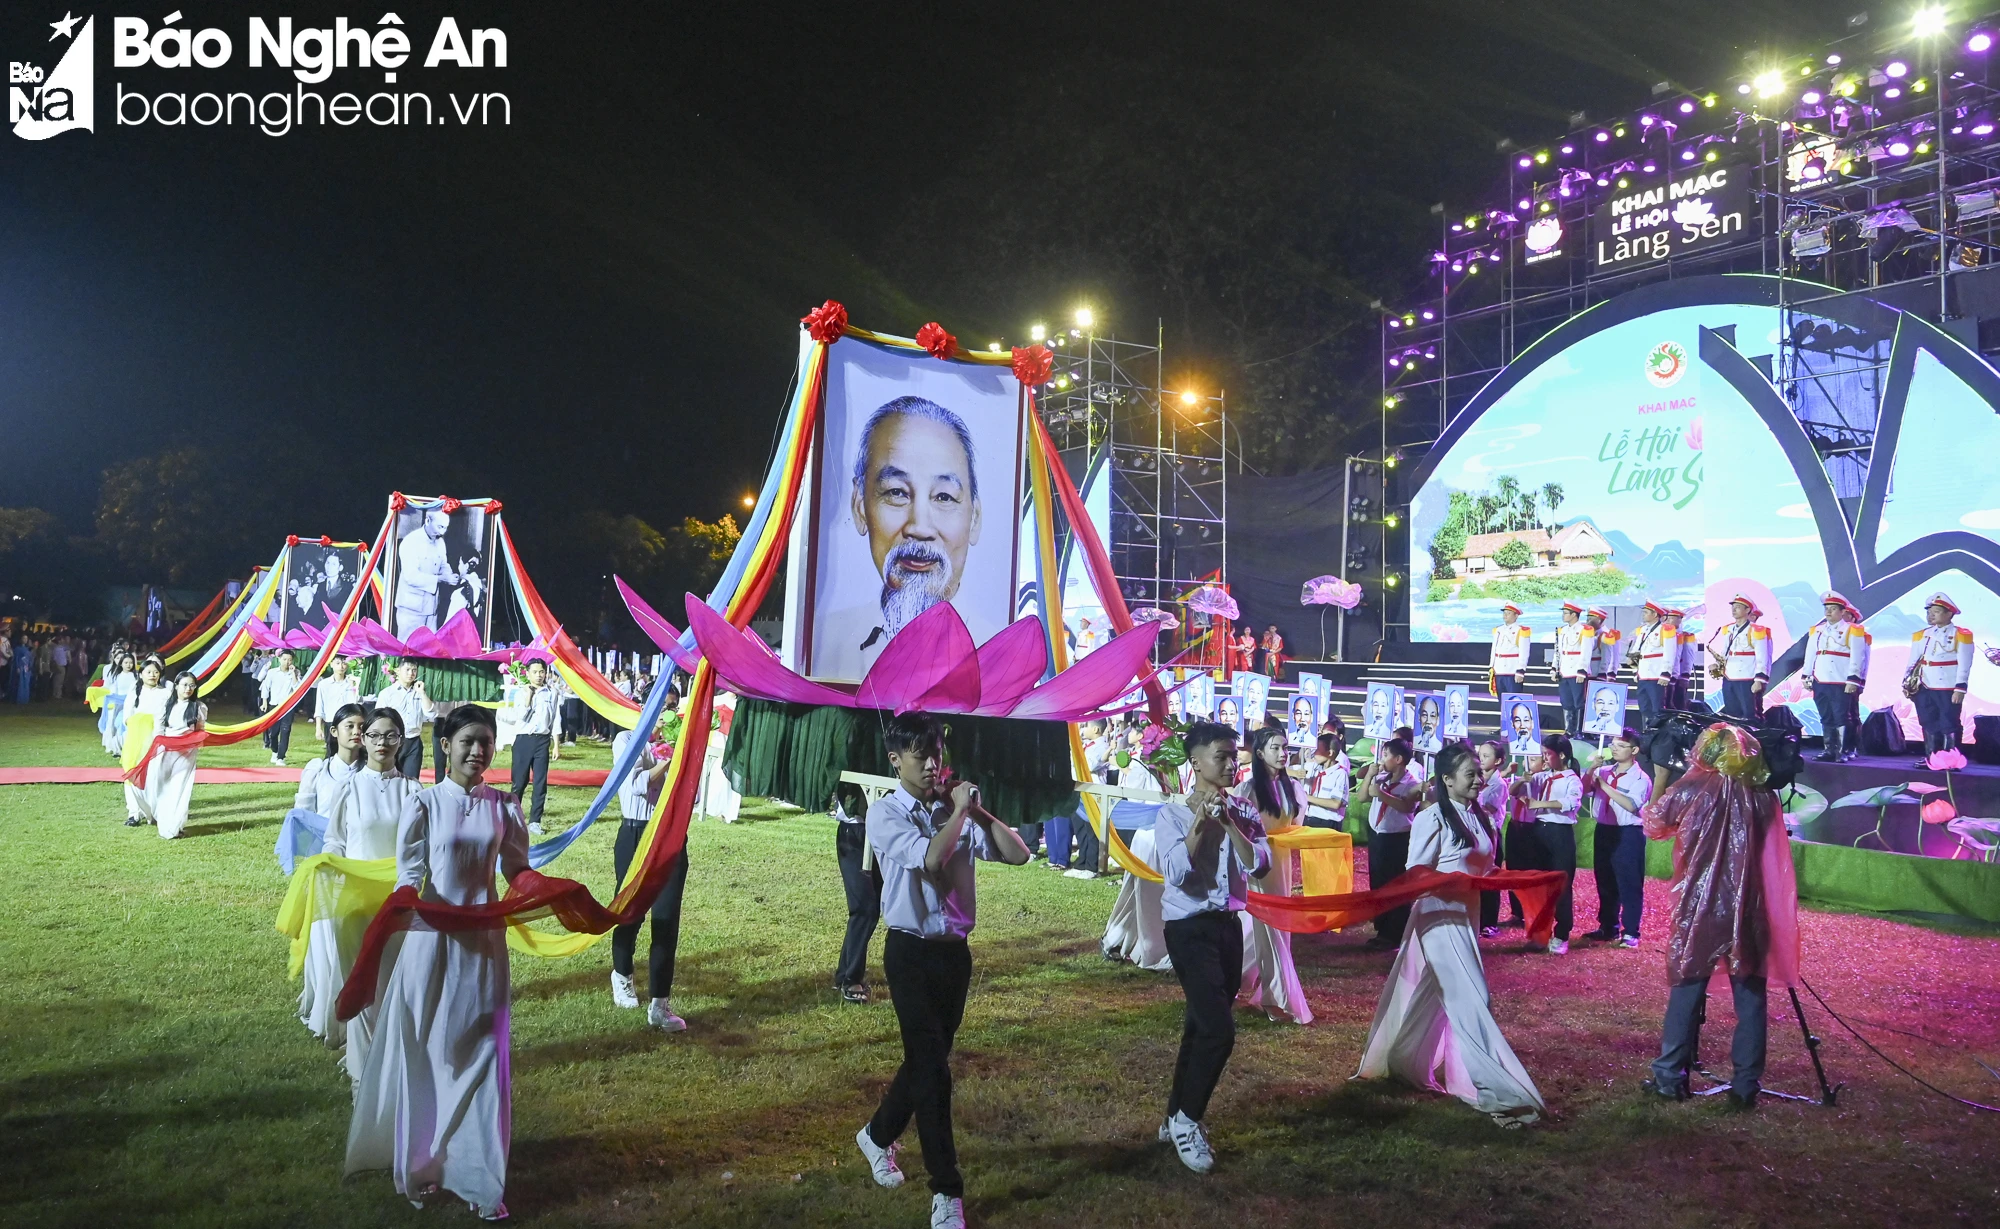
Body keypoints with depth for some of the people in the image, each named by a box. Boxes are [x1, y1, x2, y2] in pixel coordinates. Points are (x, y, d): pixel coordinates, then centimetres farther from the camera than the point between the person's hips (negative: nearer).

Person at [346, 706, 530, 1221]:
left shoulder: (504, 807, 2)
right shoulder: (425, 803, -5)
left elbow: (517, 870, 7)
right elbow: (409, 875, -7)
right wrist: (417, 901, -28)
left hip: (483, 942, 2)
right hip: (432, 940, -1)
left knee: (480, 1056, 3)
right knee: (425, 1054, 9)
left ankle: (478, 1177, 11)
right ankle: (421, 1165, 27)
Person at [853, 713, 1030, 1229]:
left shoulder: (956, 813, 5)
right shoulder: (885, 813, -8)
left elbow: (1017, 854, -1)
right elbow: (930, 858, -25)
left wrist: (977, 810, -6)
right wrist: (959, 811, -13)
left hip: (955, 950, 5)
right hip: (911, 951, -5)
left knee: (926, 1059, 17)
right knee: (932, 1066, -5)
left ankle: (878, 1135, 42)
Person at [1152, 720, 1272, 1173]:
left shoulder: (1243, 812, 3)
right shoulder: (1173, 813, -8)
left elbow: (1259, 865, -10)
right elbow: (1175, 872, -20)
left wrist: (1228, 823, -16)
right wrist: (1200, 823, -21)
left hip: (1229, 925, 6)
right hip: (1189, 927, -6)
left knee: (1201, 1028, 14)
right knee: (1220, 1029, -14)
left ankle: (1177, 1119, 29)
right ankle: (1187, 1119, 4)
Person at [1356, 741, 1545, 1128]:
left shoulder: (1478, 817, 8)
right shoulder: (1432, 819, -15)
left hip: (1465, 917, 8)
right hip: (1439, 917, -8)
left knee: (1429, 999, 16)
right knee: (1471, 1000, -9)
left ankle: (1394, 1060, 32)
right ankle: (1495, 1090, -7)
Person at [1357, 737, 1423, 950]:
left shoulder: (1412, 783, -12)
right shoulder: (1381, 778, 7)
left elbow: (1406, 806, -27)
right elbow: (1363, 797, 9)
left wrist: (1382, 794, -29)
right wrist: (1370, 775, -1)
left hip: (1398, 840, -7)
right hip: (1376, 836, 7)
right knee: (1377, 885, 14)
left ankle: (1396, 934, 10)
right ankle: (1382, 931, 25)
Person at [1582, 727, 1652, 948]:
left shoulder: (1640, 778, -9)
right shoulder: (1604, 771, 8)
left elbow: (1631, 805, -22)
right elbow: (1583, 790, 3)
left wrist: (1605, 785, -22)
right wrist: (1592, 768, -9)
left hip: (1628, 834, -6)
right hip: (1604, 831, 6)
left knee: (1629, 885, 0)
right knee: (1605, 883, 14)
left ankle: (1630, 933, 7)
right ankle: (1608, 928, 25)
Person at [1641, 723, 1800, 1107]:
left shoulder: (1692, 788, -5)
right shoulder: (1762, 795, 1)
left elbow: (1654, 824, 7)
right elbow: (1774, 853, 12)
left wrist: (1662, 777, 14)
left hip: (1698, 907, -1)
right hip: (1748, 910, 1)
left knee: (1686, 988, 6)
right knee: (1750, 994, 8)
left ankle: (1669, 1076, 9)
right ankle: (1746, 1084, 10)